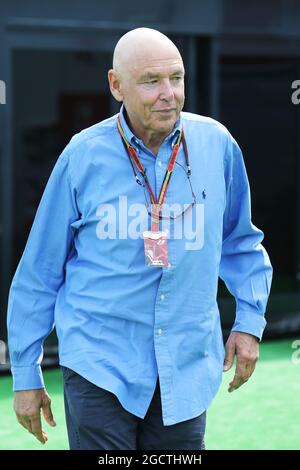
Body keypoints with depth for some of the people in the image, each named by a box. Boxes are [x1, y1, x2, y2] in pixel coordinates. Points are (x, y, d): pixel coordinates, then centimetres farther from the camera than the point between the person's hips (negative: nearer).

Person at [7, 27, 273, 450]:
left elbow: (240, 241, 17)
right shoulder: (84, 156, -6)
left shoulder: (217, 145, 0)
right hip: (101, 365, -3)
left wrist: (249, 320, 8)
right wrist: (26, 375, 4)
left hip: (187, 368, 3)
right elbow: (39, 270, 2)